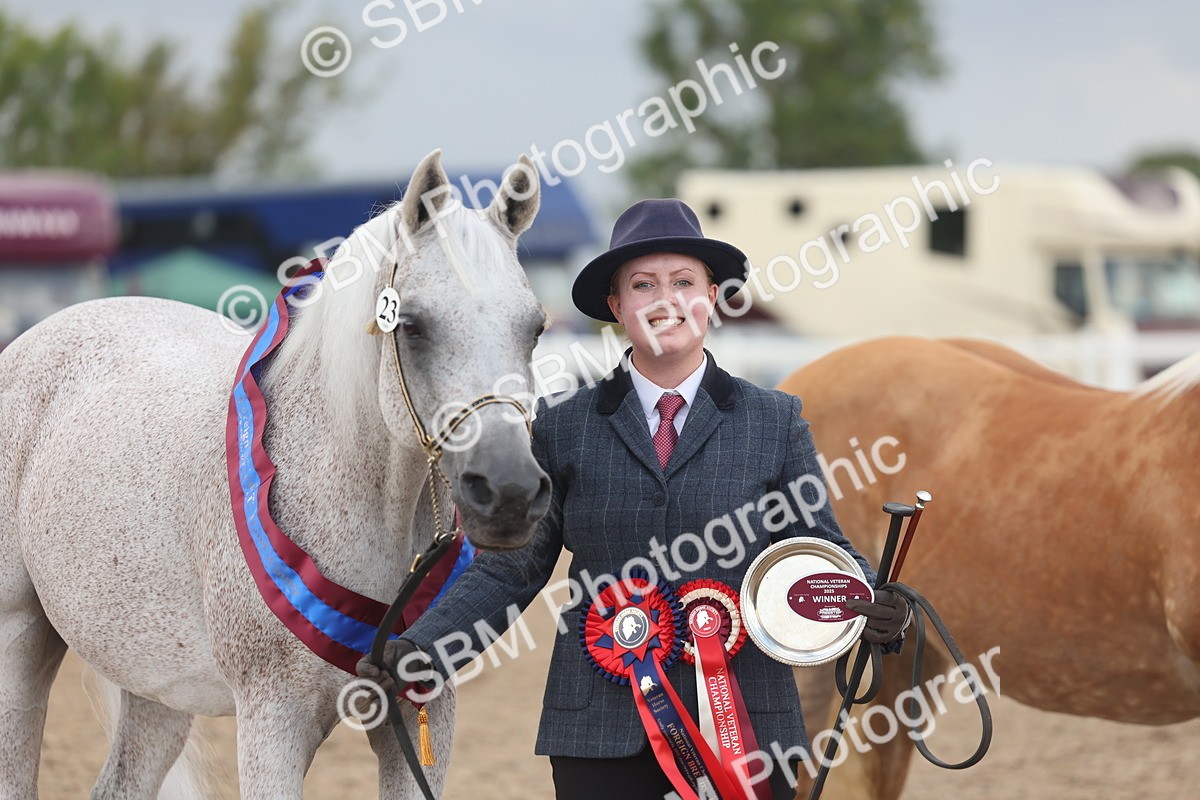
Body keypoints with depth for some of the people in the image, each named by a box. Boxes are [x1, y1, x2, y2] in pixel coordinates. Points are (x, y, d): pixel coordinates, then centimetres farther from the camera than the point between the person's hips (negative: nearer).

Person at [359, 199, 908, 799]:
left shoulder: (775, 422, 7)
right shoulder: (563, 425, 7)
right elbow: (511, 568, 7)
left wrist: (873, 610, -15)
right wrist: (420, 648, -5)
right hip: (599, 731, 0)